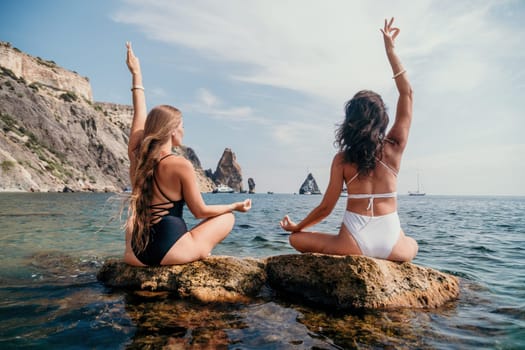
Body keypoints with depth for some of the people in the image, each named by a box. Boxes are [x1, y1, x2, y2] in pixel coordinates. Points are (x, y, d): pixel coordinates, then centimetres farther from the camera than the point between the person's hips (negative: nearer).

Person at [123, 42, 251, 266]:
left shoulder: (136, 156, -1)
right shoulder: (181, 165, -16)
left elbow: (140, 115, 14)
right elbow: (200, 211, -7)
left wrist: (136, 74, 26)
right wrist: (236, 206, 7)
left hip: (136, 255, 6)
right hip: (171, 253, -5)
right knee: (228, 217, 16)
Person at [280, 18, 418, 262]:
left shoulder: (342, 158, -6)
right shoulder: (394, 148, -2)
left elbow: (326, 208, -3)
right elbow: (407, 93, 8)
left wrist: (296, 227, 13)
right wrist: (390, 50, 11)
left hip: (355, 243, -2)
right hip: (391, 244, 3)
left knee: (297, 240, 18)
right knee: (412, 245, 39)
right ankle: (384, 261, 12)